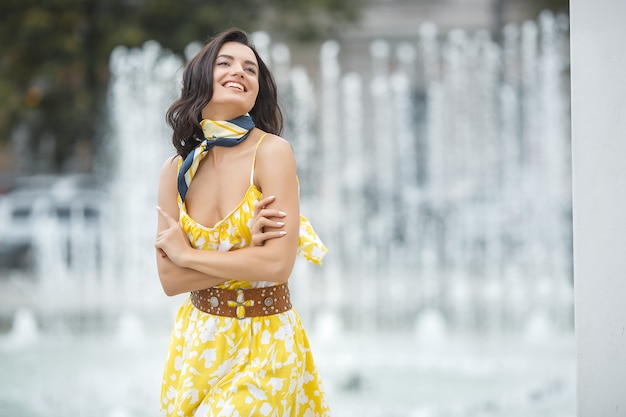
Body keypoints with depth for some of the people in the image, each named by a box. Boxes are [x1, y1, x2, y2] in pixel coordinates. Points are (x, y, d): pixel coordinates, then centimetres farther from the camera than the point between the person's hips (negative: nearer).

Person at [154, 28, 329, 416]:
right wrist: (248, 255, -18)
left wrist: (186, 254, -11)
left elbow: (278, 265, -22)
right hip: (198, 341, 4)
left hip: (265, 344, -4)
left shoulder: (272, 152, -13)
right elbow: (170, 279, -5)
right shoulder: (177, 169, -1)